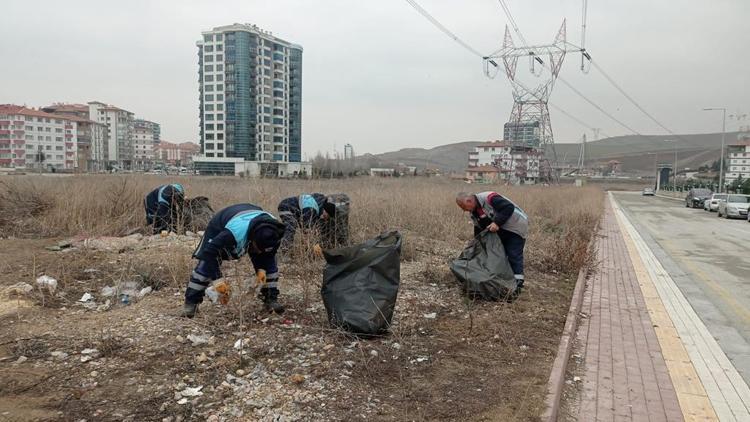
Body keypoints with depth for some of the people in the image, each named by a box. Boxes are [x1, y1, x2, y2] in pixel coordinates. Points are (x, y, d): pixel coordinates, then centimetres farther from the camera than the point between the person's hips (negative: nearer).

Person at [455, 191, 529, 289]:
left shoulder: (489, 198, -27)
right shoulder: (474, 212, 3)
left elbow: (509, 207, -33)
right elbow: (478, 229, 12)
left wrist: (497, 223, -36)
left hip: (515, 227, -9)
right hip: (500, 232, 9)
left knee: (514, 254, -11)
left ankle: (518, 281, -7)